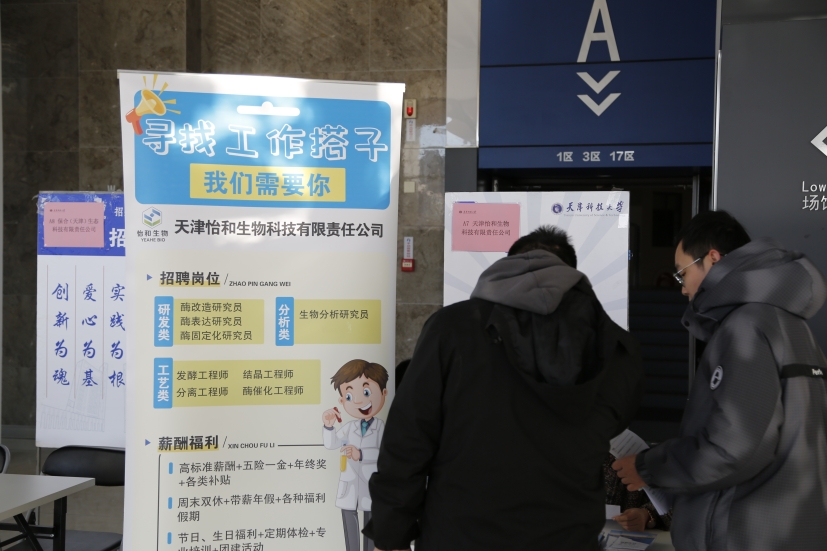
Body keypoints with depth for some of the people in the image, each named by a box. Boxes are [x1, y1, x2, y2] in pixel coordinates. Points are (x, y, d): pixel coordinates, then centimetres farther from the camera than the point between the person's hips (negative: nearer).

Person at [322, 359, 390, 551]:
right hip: (349, 486, 4)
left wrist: (361, 454, -29)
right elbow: (330, 444, 6)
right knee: (349, 520, 9)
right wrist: (329, 426, -9)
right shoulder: (349, 427, 4)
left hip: (371, 486, -4)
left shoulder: (381, 427, -8)